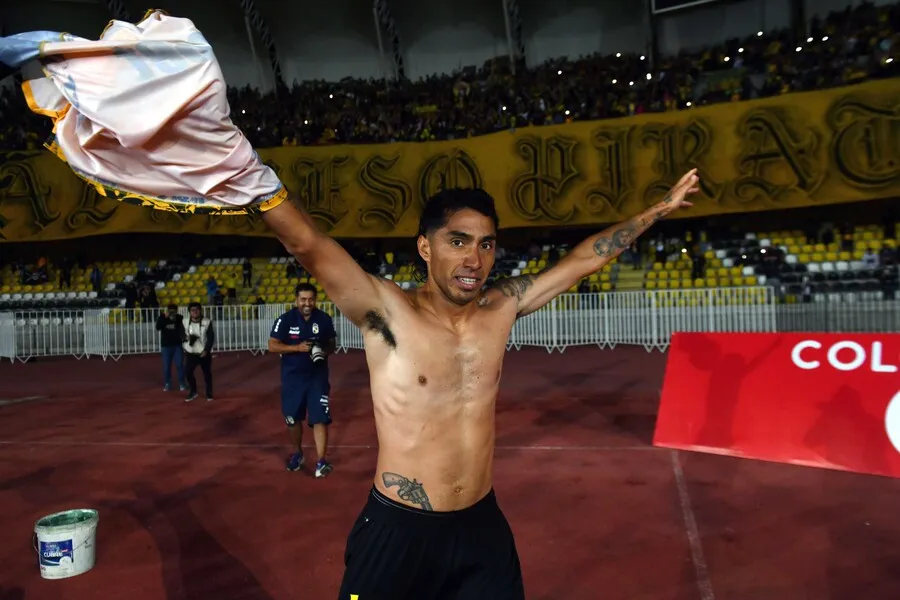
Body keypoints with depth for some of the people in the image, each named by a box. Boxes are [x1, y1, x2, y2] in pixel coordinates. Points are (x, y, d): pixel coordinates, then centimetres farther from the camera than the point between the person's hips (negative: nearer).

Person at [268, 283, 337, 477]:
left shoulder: (324, 319, -4)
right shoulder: (285, 319, -10)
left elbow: (332, 344, 7)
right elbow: (272, 345, -10)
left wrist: (325, 351, -16)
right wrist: (298, 347, -23)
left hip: (317, 376, 0)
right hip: (292, 377, 1)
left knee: (320, 418, -9)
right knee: (292, 418, 14)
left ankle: (321, 461, -4)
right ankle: (298, 453, 37)